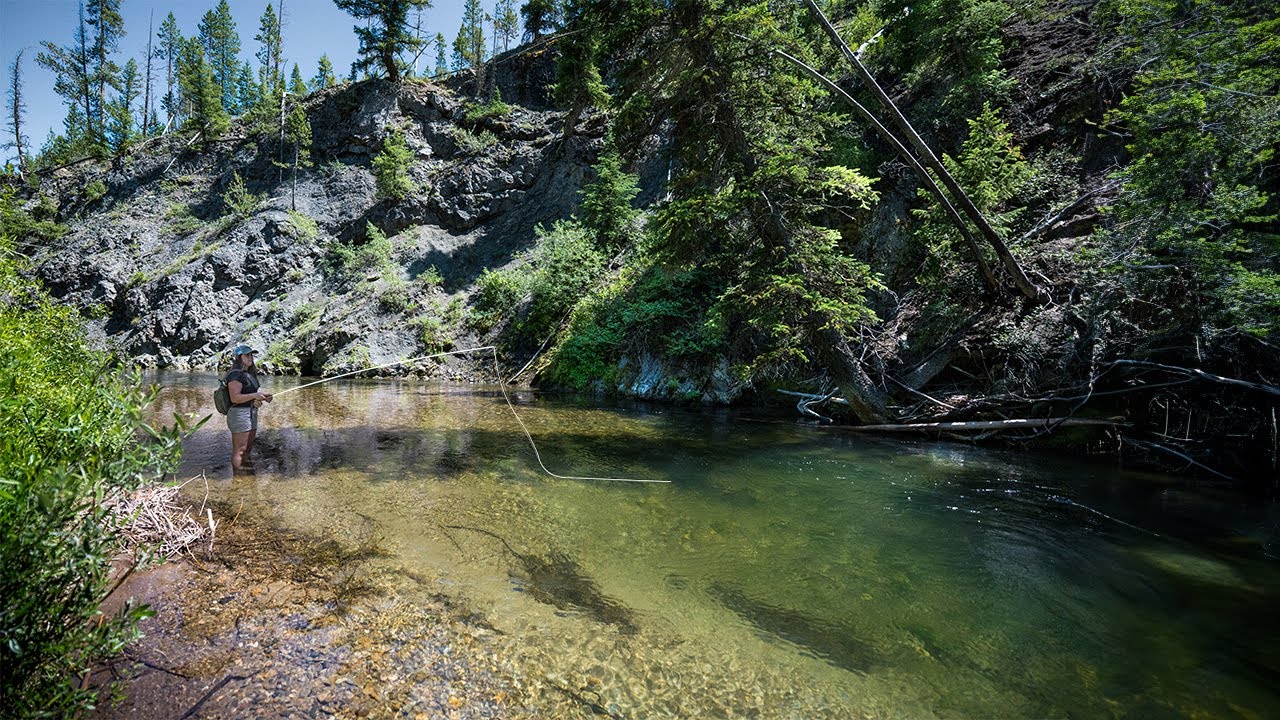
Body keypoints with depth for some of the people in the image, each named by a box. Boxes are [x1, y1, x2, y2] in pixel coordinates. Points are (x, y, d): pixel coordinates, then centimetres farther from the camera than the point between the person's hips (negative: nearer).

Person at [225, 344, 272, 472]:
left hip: (251, 413, 10)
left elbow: (255, 391, 23)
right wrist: (254, 395, -28)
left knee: (248, 448, 16)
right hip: (239, 414, -10)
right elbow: (235, 398, -22)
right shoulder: (236, 375, -14)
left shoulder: (250, 374, 16)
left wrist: (263, 396, 3)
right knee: (239, 450, -5)